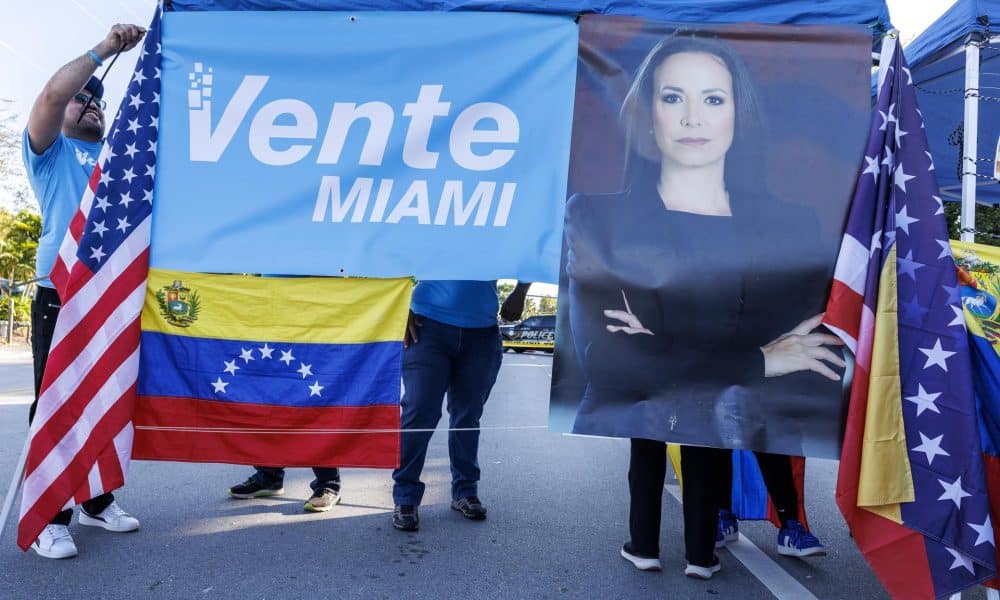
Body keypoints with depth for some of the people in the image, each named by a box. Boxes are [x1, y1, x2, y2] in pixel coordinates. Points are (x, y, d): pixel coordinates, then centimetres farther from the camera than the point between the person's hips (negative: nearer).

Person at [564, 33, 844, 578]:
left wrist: (661, 359, -12)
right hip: (619, 462, -1)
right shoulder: (597, 217, 1)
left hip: (736, 468, 2)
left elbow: (824, 376, -2)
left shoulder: (791, 227, 5)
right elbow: (603, 360, -11)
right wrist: (758, 360, -8)